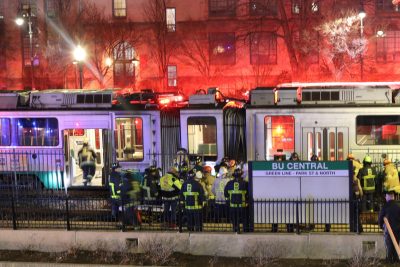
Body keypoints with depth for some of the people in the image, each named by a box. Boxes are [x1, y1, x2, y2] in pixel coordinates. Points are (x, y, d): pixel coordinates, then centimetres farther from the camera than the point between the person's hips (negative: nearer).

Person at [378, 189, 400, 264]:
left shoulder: (385, 206, -11)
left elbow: (380, 218, -4)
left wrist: (381, 226, 14)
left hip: (388, 229, -3)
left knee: (389, 246, 6)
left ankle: (390, 260, 7)